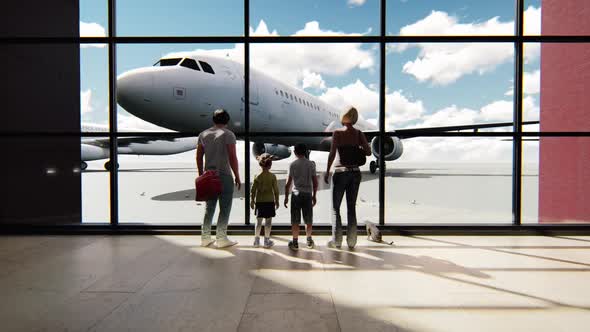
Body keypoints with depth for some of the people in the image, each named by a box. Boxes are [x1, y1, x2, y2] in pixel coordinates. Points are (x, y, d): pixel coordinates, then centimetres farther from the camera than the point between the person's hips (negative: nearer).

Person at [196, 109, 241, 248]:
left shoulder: (203, 134, 11)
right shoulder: (228, 134, -5)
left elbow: (199, 157, 10)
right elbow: (232, 158, -11)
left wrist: (201, 175, 18)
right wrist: (237, 177, -5)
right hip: (224, 176, -5)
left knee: (209, 208, 14)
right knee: (225, 208, 3)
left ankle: (205, 238, 17)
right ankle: (221, 238, 6)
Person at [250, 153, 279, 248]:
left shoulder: (257, 177, -3)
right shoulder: (272, 176, -8)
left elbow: (253, 190, -1)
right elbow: (276, 190, -5)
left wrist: (252, 200, 9)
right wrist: (276, 201, 5)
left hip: (259, 201, 2)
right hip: (269, 201, -2)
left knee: (258, 221, 10)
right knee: (268, 222, 5)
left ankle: (256, 240, 15)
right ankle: (267, 241, 11)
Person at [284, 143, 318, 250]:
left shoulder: (293, 165, -3)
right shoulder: (311, 164, 1)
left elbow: (288, 183, -4)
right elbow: (315, 182, 2)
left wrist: (286, 197, 5)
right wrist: (314, 195, 12)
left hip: (296, 194, -1)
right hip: (308, 194, 2)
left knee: (295, 221, 5)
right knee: (308, 220, 14)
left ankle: (295, 242, 8)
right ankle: (309, 241, 25)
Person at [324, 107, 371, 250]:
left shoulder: (337, 132, -8)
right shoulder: (359, 134, 2)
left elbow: (332, 154, -13)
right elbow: (368, 152, 1)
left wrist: (327, 171, -6)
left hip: (341, 172, -4)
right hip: (355, 172, 4)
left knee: (335, 208, 7)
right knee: (352, 207, 12)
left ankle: (336, 241, 9)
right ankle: (351, 241, 16)